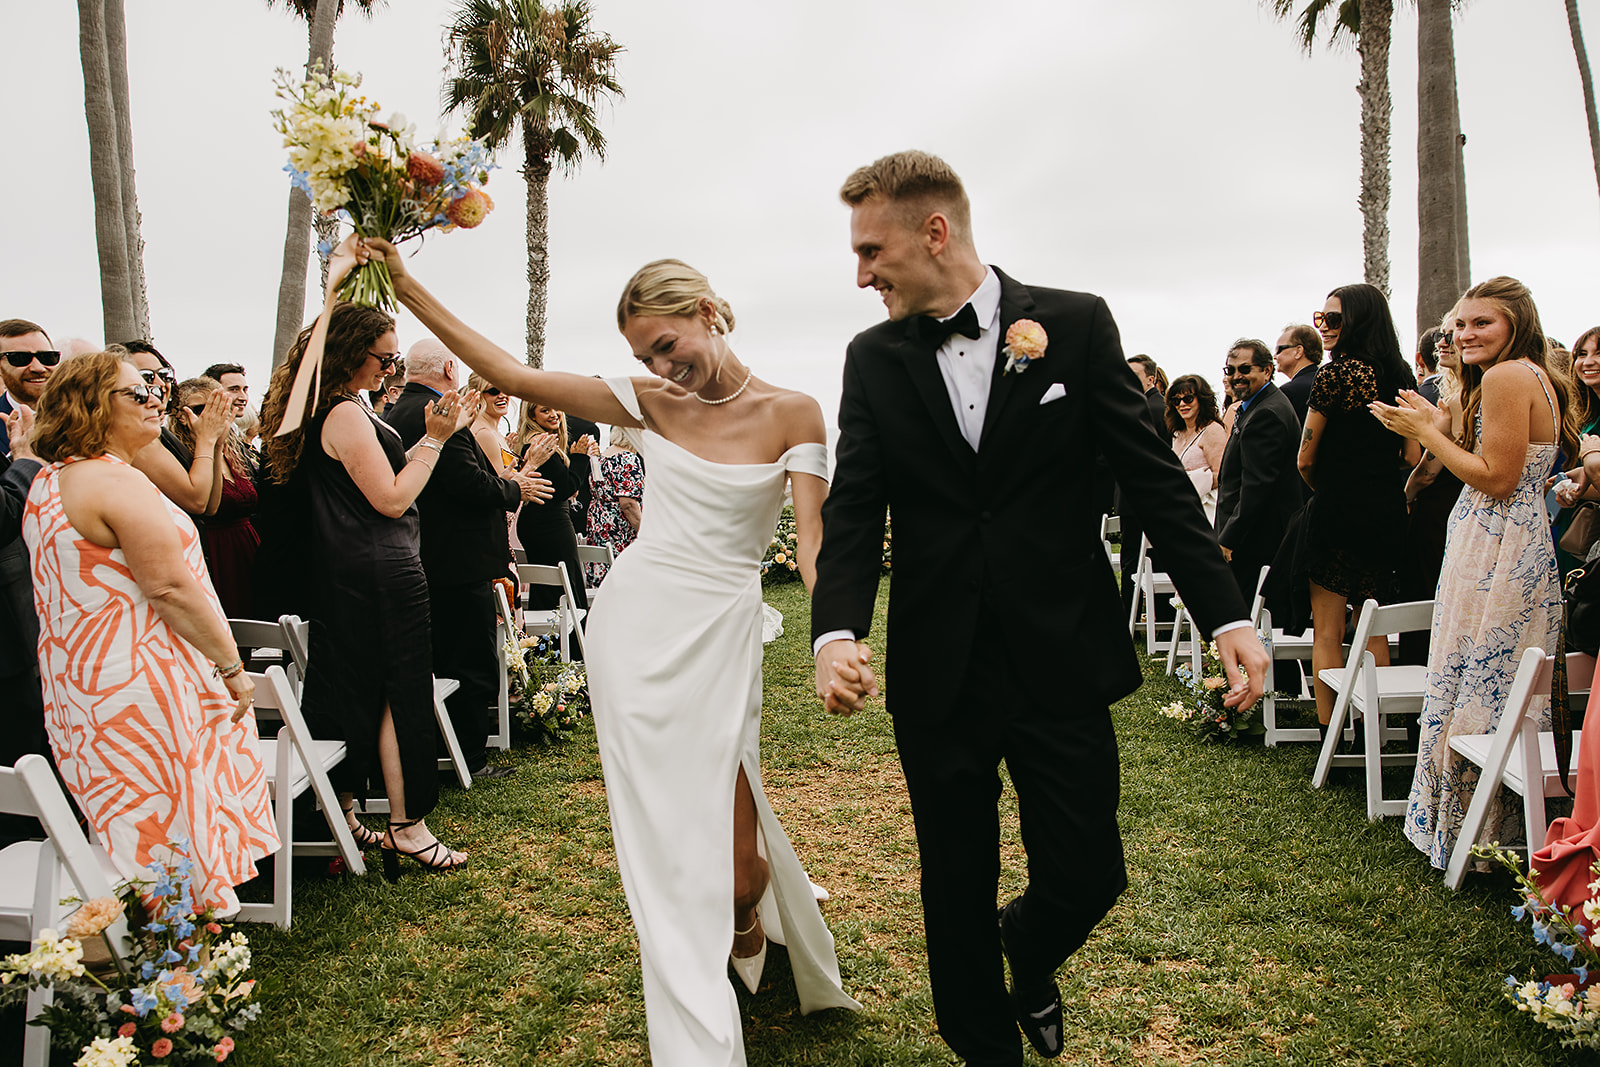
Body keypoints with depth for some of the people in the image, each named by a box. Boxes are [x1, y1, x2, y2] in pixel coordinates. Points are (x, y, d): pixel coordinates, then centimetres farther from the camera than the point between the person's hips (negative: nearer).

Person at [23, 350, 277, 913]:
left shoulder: (47, 482, 13)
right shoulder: (120, 482, -19)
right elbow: (170, 588, -22)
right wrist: (233, 667, -15)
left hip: (77, 684, 10)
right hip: (139, 685, -10)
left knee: (129, 820, 16)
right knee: (172, 822, -1)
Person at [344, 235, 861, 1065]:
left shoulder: (791, 413, -5)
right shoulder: (650, 402, 2)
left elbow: (812, 538, -12)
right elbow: (513, 375, 0)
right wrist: (407, 289, -3)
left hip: (721, 630, -2)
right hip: (635, 619, 3)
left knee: (727, 848, -2)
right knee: (657, 826, 5)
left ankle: (750, 905, 36)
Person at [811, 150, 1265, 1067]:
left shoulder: (1076, 324, -2)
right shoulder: (874, 358, 4)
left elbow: (1154, 476, -2)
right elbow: (854, 509, -2)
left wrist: (1228, 614, -9)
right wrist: (838, 630, -19)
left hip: (1062, 657, -1)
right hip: (939, 672, 2)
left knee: (1088, 877, 6)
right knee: (957, 889, 12)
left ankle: (1029, 952, 41)